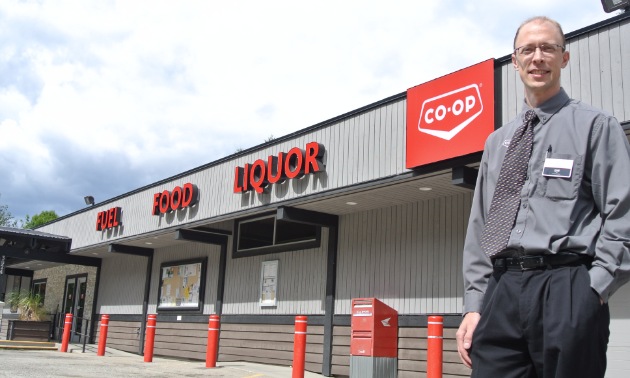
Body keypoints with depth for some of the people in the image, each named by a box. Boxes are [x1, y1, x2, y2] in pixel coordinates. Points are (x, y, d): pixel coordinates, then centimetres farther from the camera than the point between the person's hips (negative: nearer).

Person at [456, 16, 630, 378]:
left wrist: (593, 291, -13)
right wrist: (474, 304, 7)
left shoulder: (596, 126, 7)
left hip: (566, 291, -4)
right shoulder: (497, 142, 20)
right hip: (501, 293, 4)